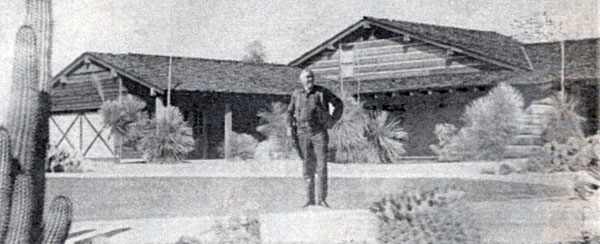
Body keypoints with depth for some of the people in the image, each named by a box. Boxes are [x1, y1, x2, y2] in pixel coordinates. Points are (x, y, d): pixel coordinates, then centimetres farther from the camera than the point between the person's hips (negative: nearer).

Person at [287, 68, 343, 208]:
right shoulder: (296, 94, 7)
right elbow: (290, 111, 22)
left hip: (319, 133, -2)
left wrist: (332, 121, 0)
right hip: (303, 134, 3)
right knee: (307, 168, 4)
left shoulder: (322, 92, -1)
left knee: (321, 167, -7)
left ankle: (321, 199, -4)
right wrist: (290, 126, 10)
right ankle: (310, 199, 9)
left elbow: (338, 104, 8)